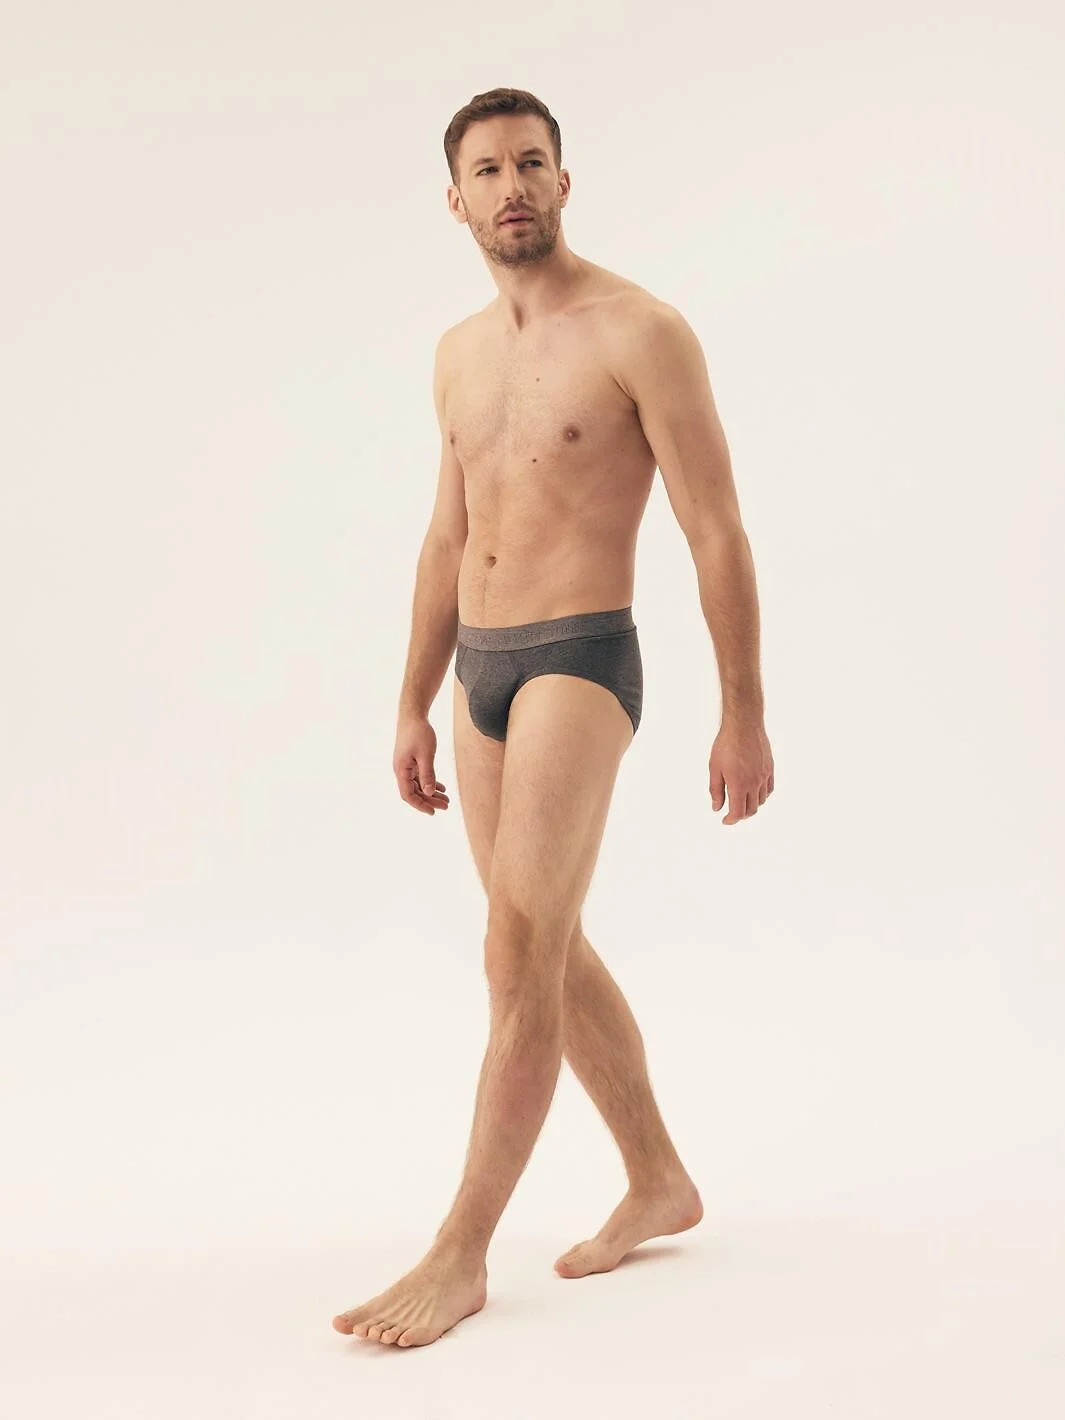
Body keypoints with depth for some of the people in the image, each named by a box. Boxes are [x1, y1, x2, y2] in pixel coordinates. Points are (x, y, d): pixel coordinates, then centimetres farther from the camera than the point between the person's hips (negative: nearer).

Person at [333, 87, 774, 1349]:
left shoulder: (641, 333, -9)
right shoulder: (459, 354, 13)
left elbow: (718, 535, -10)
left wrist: (744, 714, -11)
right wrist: (414, 709, 17)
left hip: (581, 664, -8)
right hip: (481, 674, 8)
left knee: (521, 954, -14)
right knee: (551, 954, 13)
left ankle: (460, 1255, -6)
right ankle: (660, 1184, 29)